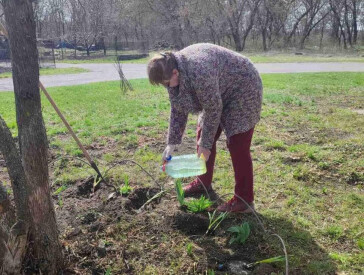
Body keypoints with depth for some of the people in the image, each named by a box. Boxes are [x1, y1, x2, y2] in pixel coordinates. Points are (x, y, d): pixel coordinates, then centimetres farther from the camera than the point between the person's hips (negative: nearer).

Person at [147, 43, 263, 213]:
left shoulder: (199, 73, -37)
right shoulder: (173, 71, -9)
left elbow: (213, 110, -27)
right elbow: (177, 108, -3)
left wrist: (205, 144, -18)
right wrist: (172, 143, -6)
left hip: (242, 89, -9)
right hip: (219, 94, 9)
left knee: (237, 145, -12)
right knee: (203, 133, 8)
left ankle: (244, 200, -4)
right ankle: (203, 183, 23)